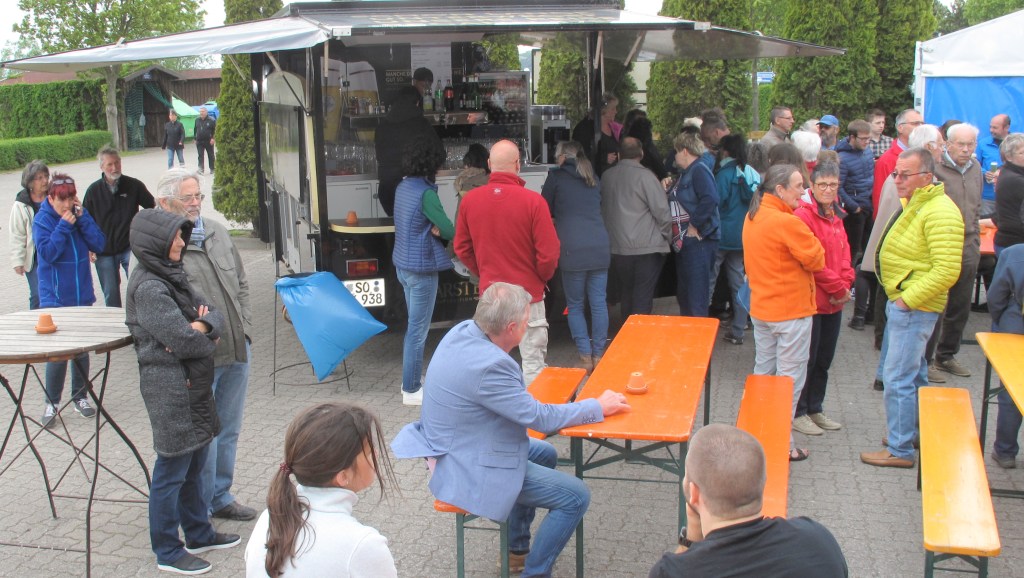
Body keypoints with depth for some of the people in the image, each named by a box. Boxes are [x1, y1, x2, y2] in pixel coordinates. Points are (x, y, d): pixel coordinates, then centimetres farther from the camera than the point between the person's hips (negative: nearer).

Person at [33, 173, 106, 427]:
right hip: (55, 298, -4)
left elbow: (98, 244, -7)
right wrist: (64, 225, -18)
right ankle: (52, 402, 9)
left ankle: (80, 397, 24)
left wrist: (83, 218, -14)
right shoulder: (42, 220, -6)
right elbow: (48, 253, -17)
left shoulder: (80, 216, 4)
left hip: (82, 295, 4)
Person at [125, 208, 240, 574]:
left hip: (193, 383, 9)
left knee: (194, 464, 20)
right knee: (172, 471, 2)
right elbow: (183, 341, -22)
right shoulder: (148, 287, -17)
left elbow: (215, 316, 8)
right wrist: (205, 333, -2)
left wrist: (201, 326, -13)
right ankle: (168, 553, 15)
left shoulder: (172, 276, 12)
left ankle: (199, 534, 34)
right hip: (170, 386, -9)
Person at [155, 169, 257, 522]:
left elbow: (241, 283, 20)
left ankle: (221, 496, 32)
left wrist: (244, 329, 12)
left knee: (229, 430, 17)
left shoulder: (217, 233, 12)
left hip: (237, 351, 7)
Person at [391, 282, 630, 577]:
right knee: (576, 496, -5)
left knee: (545, 454, 29)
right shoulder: (488, 365, -33)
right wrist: (599, 406, -11)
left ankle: (517, 549, 39)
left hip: (456, 448, 10)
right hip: (471, 470, -10)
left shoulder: (462, 331, -7)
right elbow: (540, 417, -22)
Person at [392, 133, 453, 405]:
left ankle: (410, 382, 30)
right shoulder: (425, 193, -20)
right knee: (418, 330, 0)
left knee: (414, 326, 20)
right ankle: (411, 390, 7)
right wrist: (440, 229, 4)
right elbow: (450, 231, -17)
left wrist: (434, 229, -7)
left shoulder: (403, 187, 7)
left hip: (403, 263, 9)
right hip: (421, 268, -9)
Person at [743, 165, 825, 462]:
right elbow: (816, 260, -14)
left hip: (760, 309, 8)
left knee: (762, 373, 18)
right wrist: (807, 236, -1)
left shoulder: (752, 217, 5)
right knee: (789, 380, 1)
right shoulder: (787, 223, -22)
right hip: (791, 312, -8)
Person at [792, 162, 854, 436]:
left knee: (824, 359, 16)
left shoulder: (835, 216, 12)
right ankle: (798, 413, 15)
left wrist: (845, 284, -3)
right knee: (807, 359, 2)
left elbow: (843, 254, 14)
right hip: (811, 299, -8)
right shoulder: (803, 215, -15)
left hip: (834, 301, 8)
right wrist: (837, 287, -13)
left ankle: (815, 409, 29)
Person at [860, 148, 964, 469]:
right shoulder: (914, 204, 12)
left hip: (914, 308, -11)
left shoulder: (939, 213, -21)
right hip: (901, 301, 11)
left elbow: (946, 271, -27)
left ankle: (899, 450, 4)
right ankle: (921, 431, 36)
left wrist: (908, 299, -22)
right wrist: (898, 297, 16)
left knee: (898, 378, -6)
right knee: (914, 372, 21)